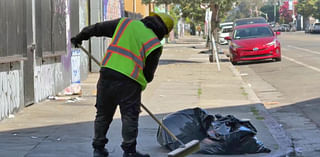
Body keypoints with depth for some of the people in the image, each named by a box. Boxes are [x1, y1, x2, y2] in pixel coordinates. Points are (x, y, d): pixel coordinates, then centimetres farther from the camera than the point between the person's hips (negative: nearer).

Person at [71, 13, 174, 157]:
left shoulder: (125, 23, 11)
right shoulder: (155, 45, 4)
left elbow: (98, 28, 18)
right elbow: (149, 73, 8)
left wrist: (80, 37, 31)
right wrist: (141, 85, 26)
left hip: (107, 74, 4)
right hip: (129, 81, -4)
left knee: (103, 114, 15)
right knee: (130, 116, 6)